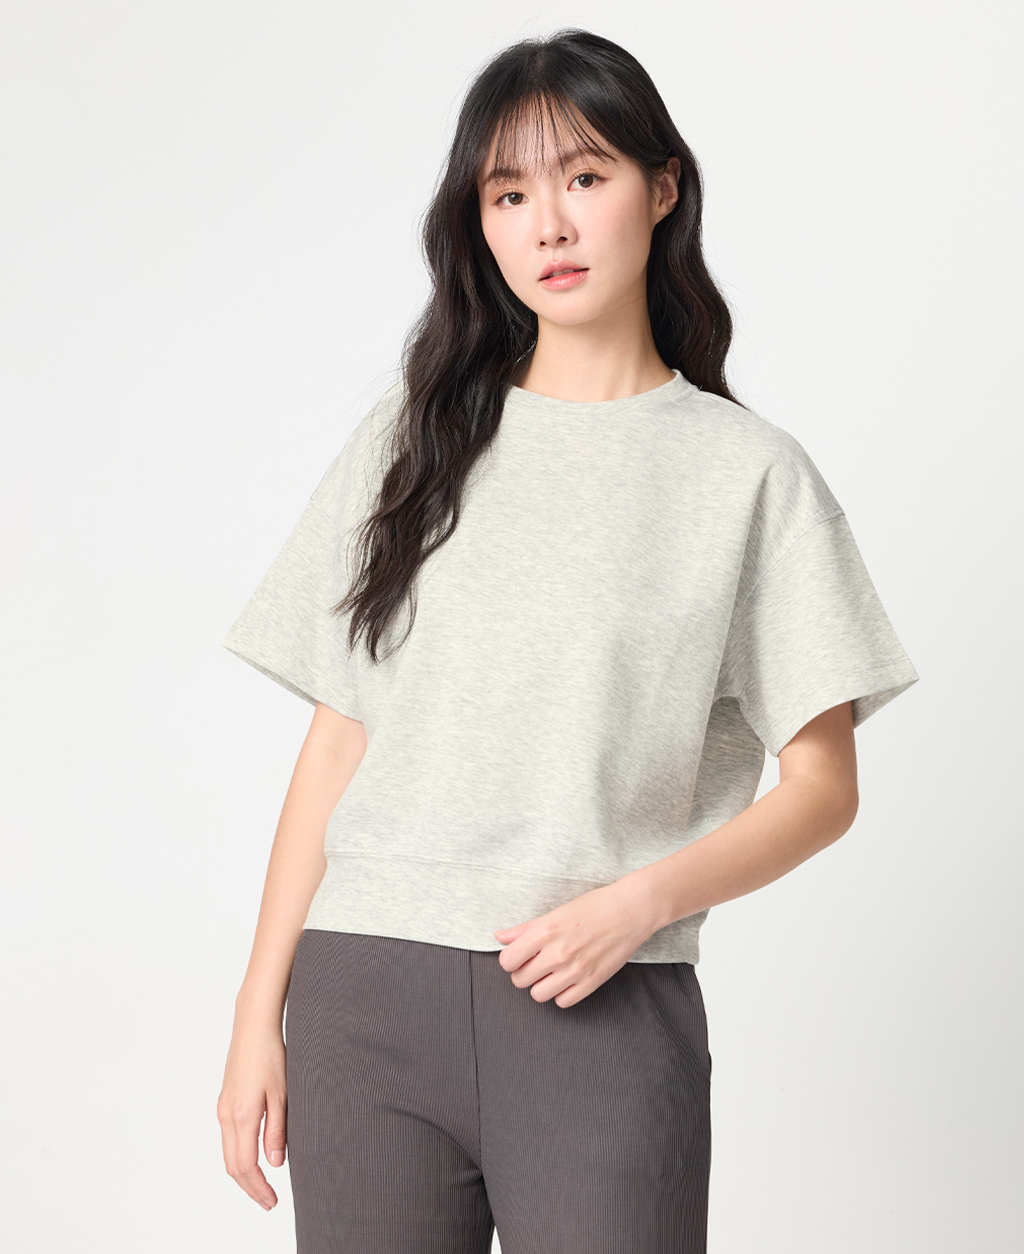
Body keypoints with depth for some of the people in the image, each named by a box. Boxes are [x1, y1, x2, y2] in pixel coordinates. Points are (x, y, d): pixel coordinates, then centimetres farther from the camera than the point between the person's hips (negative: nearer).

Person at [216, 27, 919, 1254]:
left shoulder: (748, 471, 4)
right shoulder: (408, 441, 11)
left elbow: (822, 786, 2)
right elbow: (334, 747, 9)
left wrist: (641, 899, -14)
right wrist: (259, 1012, 5)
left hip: (605, 1012, -2)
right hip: (362, 996, 2)